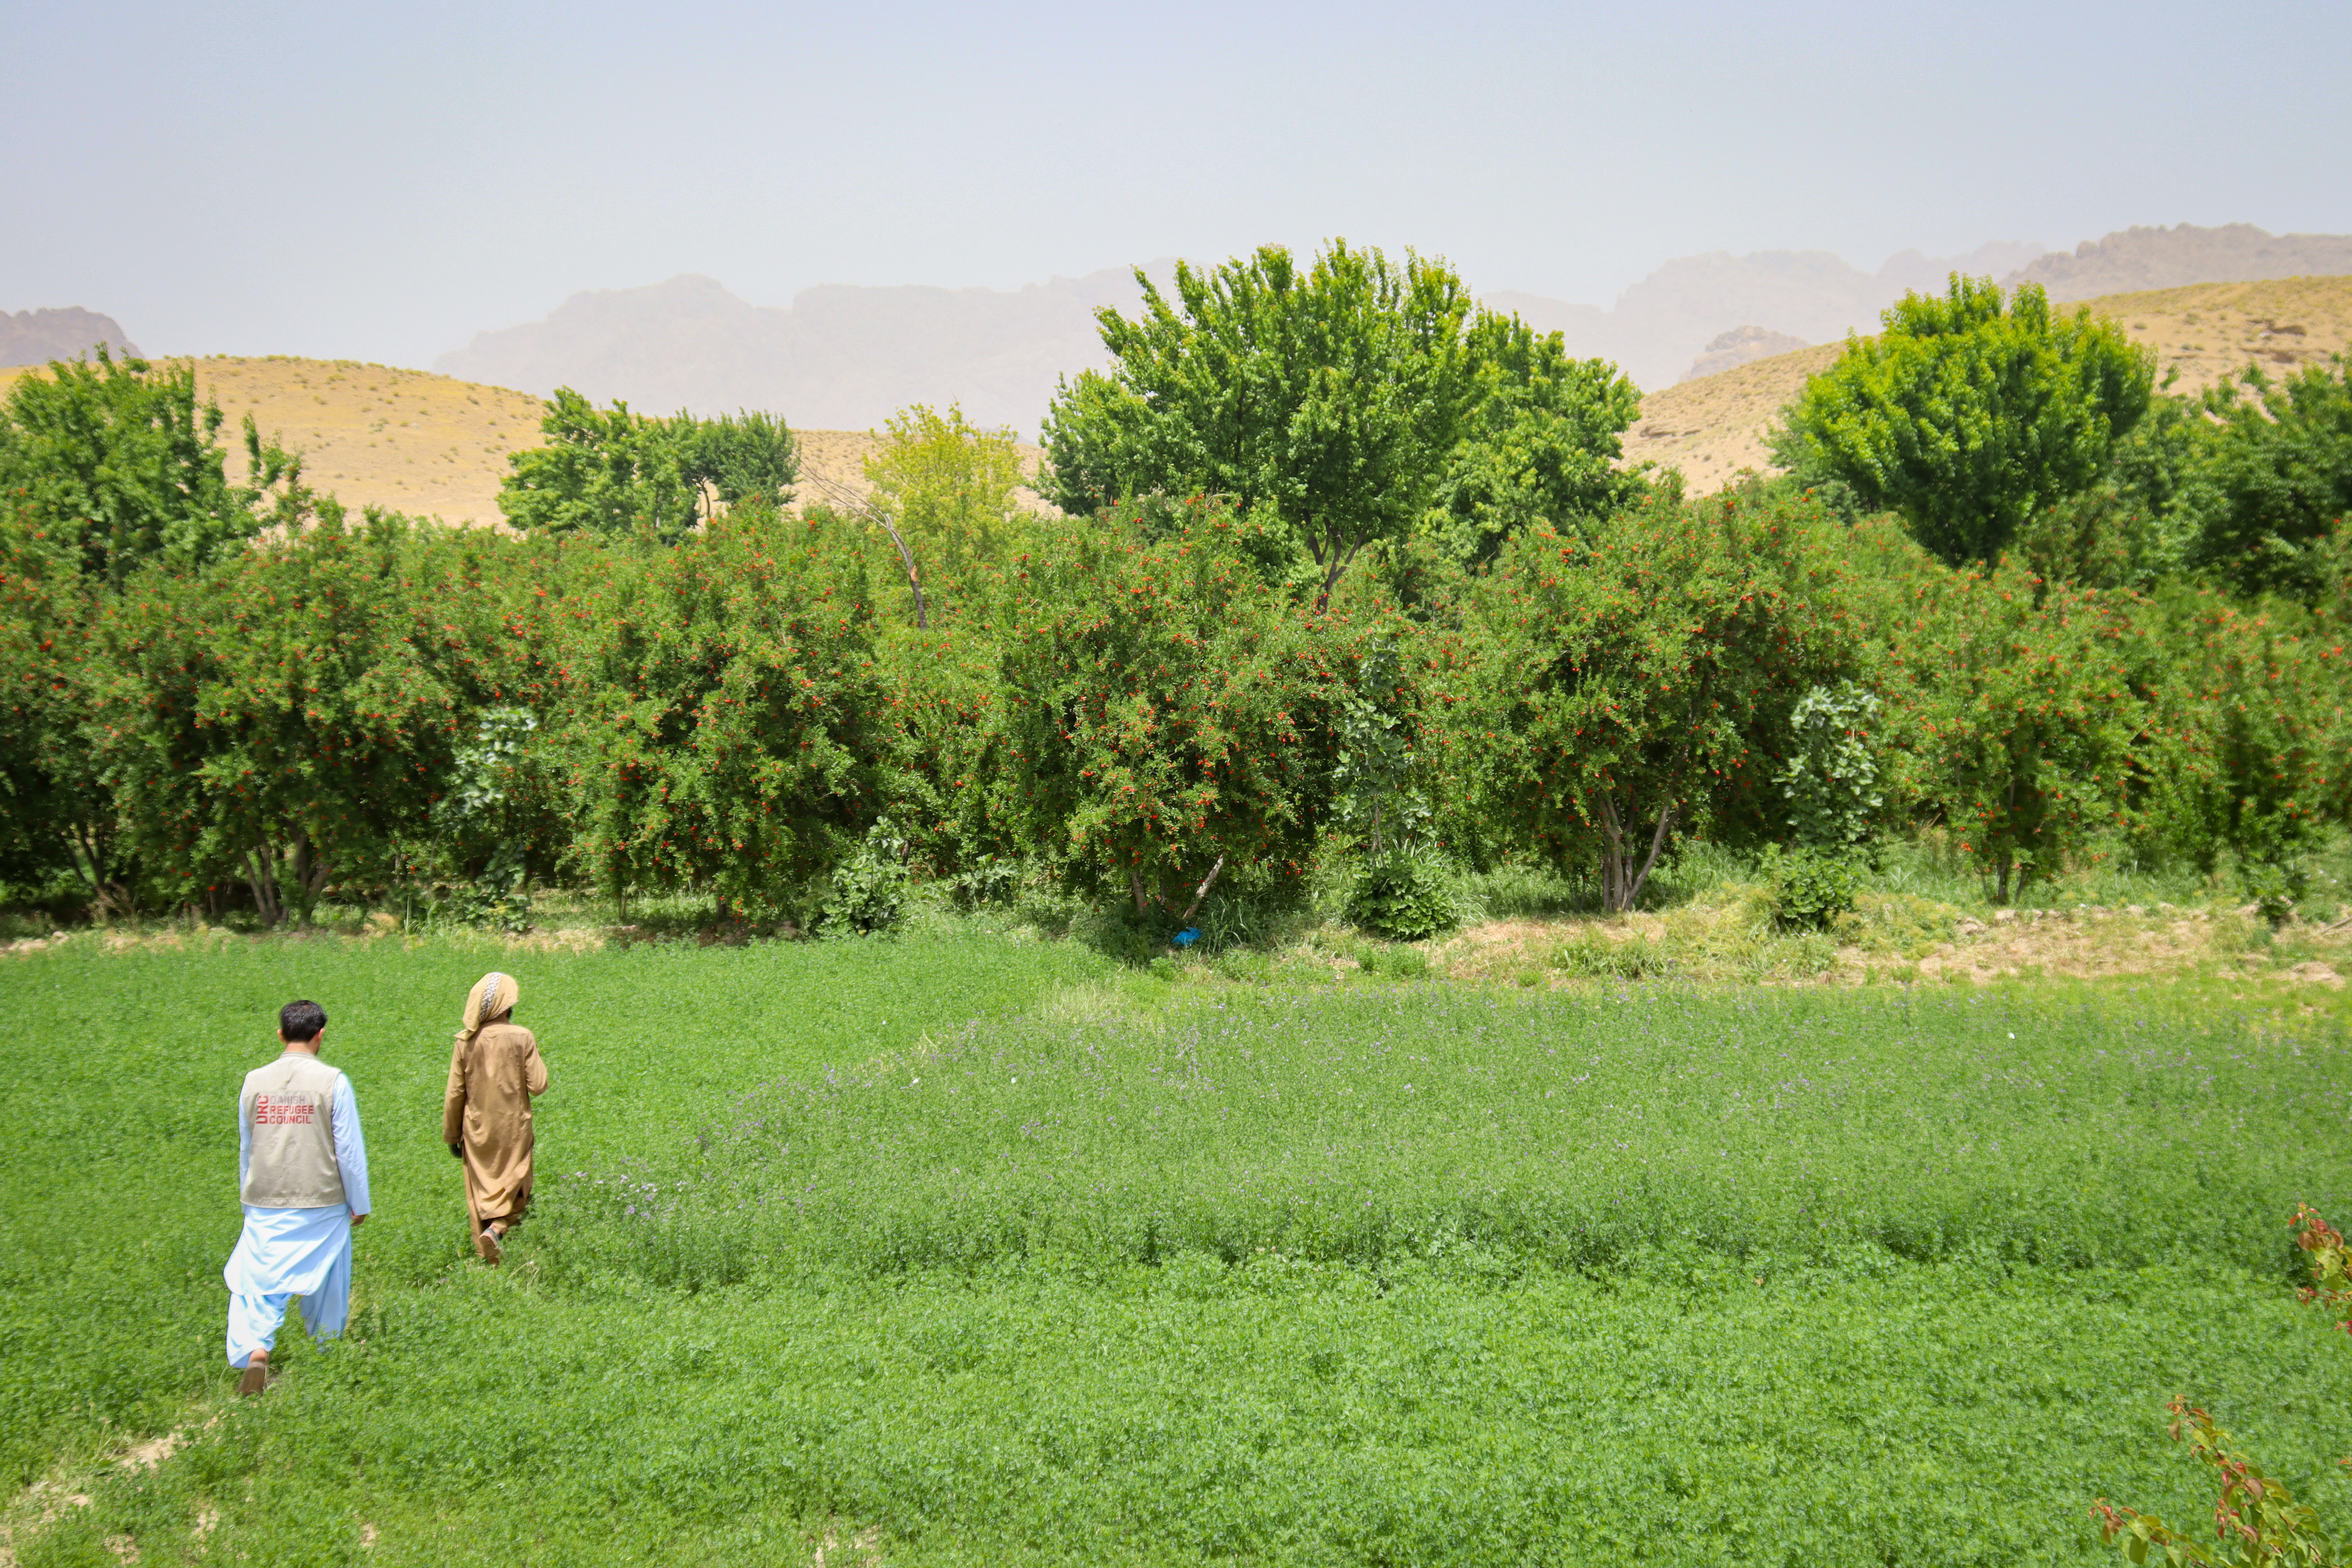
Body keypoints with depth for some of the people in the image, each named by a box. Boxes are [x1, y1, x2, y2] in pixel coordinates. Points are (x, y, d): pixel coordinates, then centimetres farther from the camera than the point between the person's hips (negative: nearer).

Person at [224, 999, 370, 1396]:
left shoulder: (255, 1081, 2)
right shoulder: (332, 1082, -8)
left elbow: (246, 1149, 12)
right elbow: (350, 1150, -5)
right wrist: (359, 1204, 6)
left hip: (265, 1206, 2)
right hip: (322, 1204, -2)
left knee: (257, 1281, 0)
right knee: (324, 1287, 13)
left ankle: (254, 1350, -24)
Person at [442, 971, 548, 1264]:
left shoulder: (466, 1041, -6)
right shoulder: (522, 1038, -12)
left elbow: (455, 1094, -2)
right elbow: (538, 1086, -10)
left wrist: (452, 1136, 9)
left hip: (477, 1131, 2)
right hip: (513, 1130, -2)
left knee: (480, 1193, 13)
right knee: (515, 1191, 11)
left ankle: (488, 1258, 16)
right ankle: (497, 1229, -16)